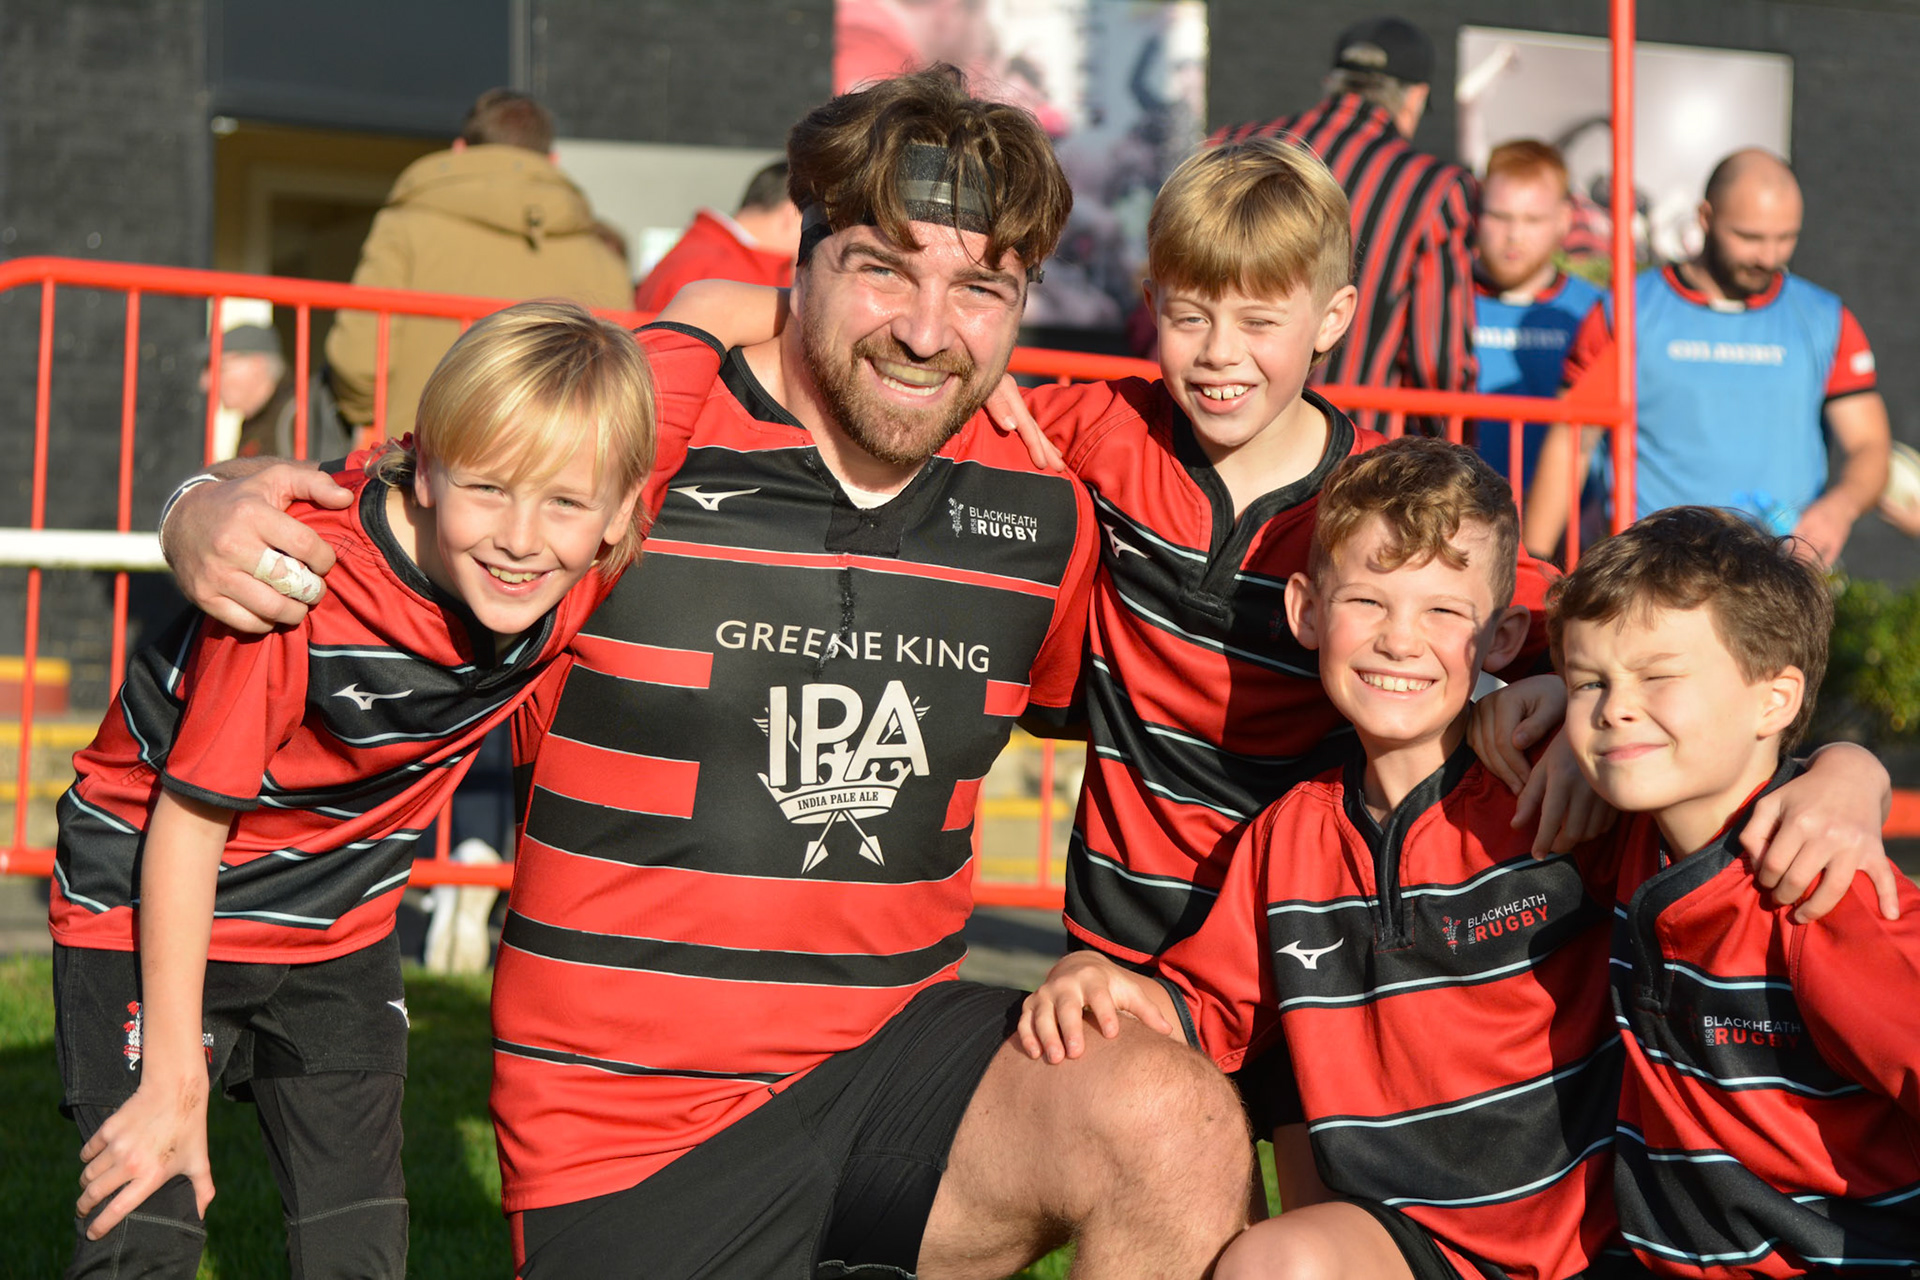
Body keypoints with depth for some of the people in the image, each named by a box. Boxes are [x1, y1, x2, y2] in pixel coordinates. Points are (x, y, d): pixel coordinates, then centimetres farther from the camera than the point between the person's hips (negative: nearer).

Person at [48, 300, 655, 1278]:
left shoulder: (590, 564, -19)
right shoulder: (302, 587, -34)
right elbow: (188, 820, -22)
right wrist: (176, 1080, -18)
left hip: (340, 936, 5)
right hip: (153, 914, -4)